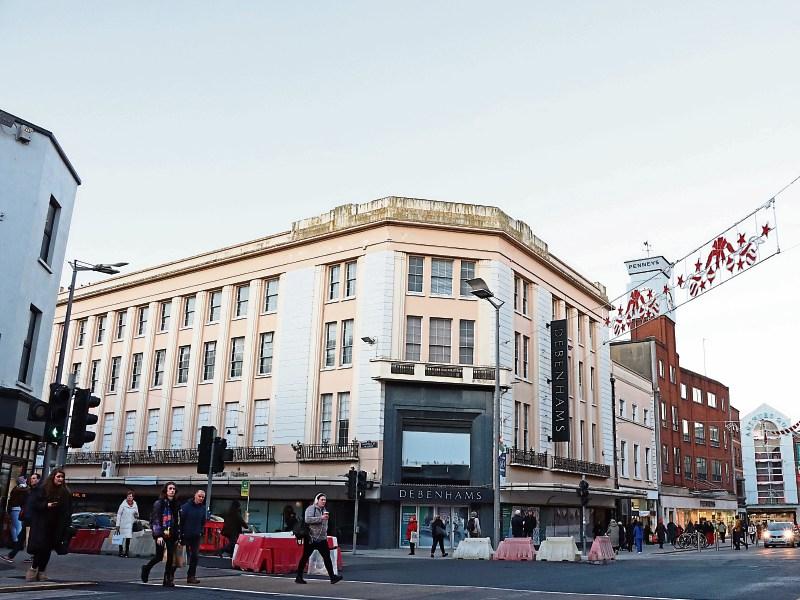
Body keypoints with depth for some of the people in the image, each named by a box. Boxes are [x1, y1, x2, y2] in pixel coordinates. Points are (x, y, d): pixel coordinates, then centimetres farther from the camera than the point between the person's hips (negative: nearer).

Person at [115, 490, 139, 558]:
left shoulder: (135, 505, 5)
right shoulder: (123, 504, -6)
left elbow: (137, 515, 15)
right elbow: (119, 514, -4)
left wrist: (136, 515, -10)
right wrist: (117, 525, -8)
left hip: (131, 524, 3)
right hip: (123, 524, -3)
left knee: (128, 539, 2)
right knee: (121, 538, 1)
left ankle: (126, 552, 9)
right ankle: (120, 551, 14)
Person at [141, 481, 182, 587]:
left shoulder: (176, 505, 11)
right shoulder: (159, 503, -5)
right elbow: (155, 520, -9)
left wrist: (178, 536, 11)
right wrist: (158, 535, -17)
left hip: (172, 535, 5)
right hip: (161, 533, -5)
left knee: (171, 557, 1)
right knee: (159, 556, -5)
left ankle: (168, 580, 9)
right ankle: (146, 568, 24)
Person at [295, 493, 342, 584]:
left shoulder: (324, 510, 16)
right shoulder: (311, 509, -8)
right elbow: (307, 519, -26)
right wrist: (321, 518, -25)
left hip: (322, 539, 7)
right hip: (311, 538, -7)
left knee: (327, 557, -1)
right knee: (305, 557, 2)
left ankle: (332, 576, -2)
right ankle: (299, 577, 11)